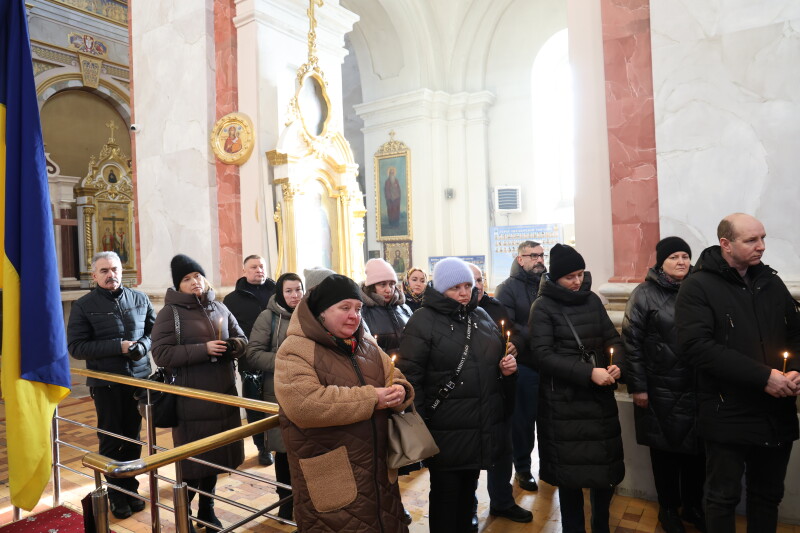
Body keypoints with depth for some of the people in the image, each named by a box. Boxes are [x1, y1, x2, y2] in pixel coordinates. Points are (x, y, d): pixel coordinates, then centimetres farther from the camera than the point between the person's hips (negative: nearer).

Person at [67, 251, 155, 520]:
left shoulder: (139, 299, 3)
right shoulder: (83, 306, -4)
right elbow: (76, 347, -9)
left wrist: (143, 345, -14)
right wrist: (118, 347, -18)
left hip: (139, 378, 2)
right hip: (106, 383, -2)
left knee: (133, 437, 11)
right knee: (111, 440, 9)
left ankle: (131, 488, 27)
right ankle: (116, 494, 24)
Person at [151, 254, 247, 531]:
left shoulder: (220, 308, 9)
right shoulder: (170, 312, -6)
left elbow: (242, 340, 14)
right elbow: (161, 354, -15)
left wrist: (230, 346, -9)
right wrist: (203, 349, -22)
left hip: (223, 394, 5)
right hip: (192, 400, -5)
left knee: (215, 456, 15)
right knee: (192, 460, 5)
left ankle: (207, 509, 35)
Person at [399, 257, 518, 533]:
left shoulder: (481, 316, 9)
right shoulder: (423, 321, -11)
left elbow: (494, 361, 23)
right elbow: (410, 376, -16)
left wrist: (507, 368, 1)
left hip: (483, 428, 6)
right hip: (446, 432, -6)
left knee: (468, 491, 21)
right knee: (446, 494, 10)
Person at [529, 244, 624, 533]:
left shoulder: (592, 299, 7)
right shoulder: (543, 306, -8)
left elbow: (612, 338, 11)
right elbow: (542, 354, -14)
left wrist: (617, 364, -10)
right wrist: (588, 373, -20)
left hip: (600, 395, 4)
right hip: (564, 401, -4)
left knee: (606, 466, 11)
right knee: (571, 470, 7)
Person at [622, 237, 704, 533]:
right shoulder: (644, 294, -7)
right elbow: (631, 343, -8)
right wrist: (637, 386, -10)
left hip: (697, 388, 3)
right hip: (660, 390, -3)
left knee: (696, 449, 12)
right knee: (664, 449, 10)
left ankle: (693, 506, 33)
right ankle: (668, 508, 29)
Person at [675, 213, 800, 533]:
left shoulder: (771, 282, 8)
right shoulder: (698, 287, -11)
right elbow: (696, 346, -22)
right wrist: (762, 376, -23)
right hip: (727, 417, -5)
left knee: (768, 495, 20)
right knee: (723, 498, 10)